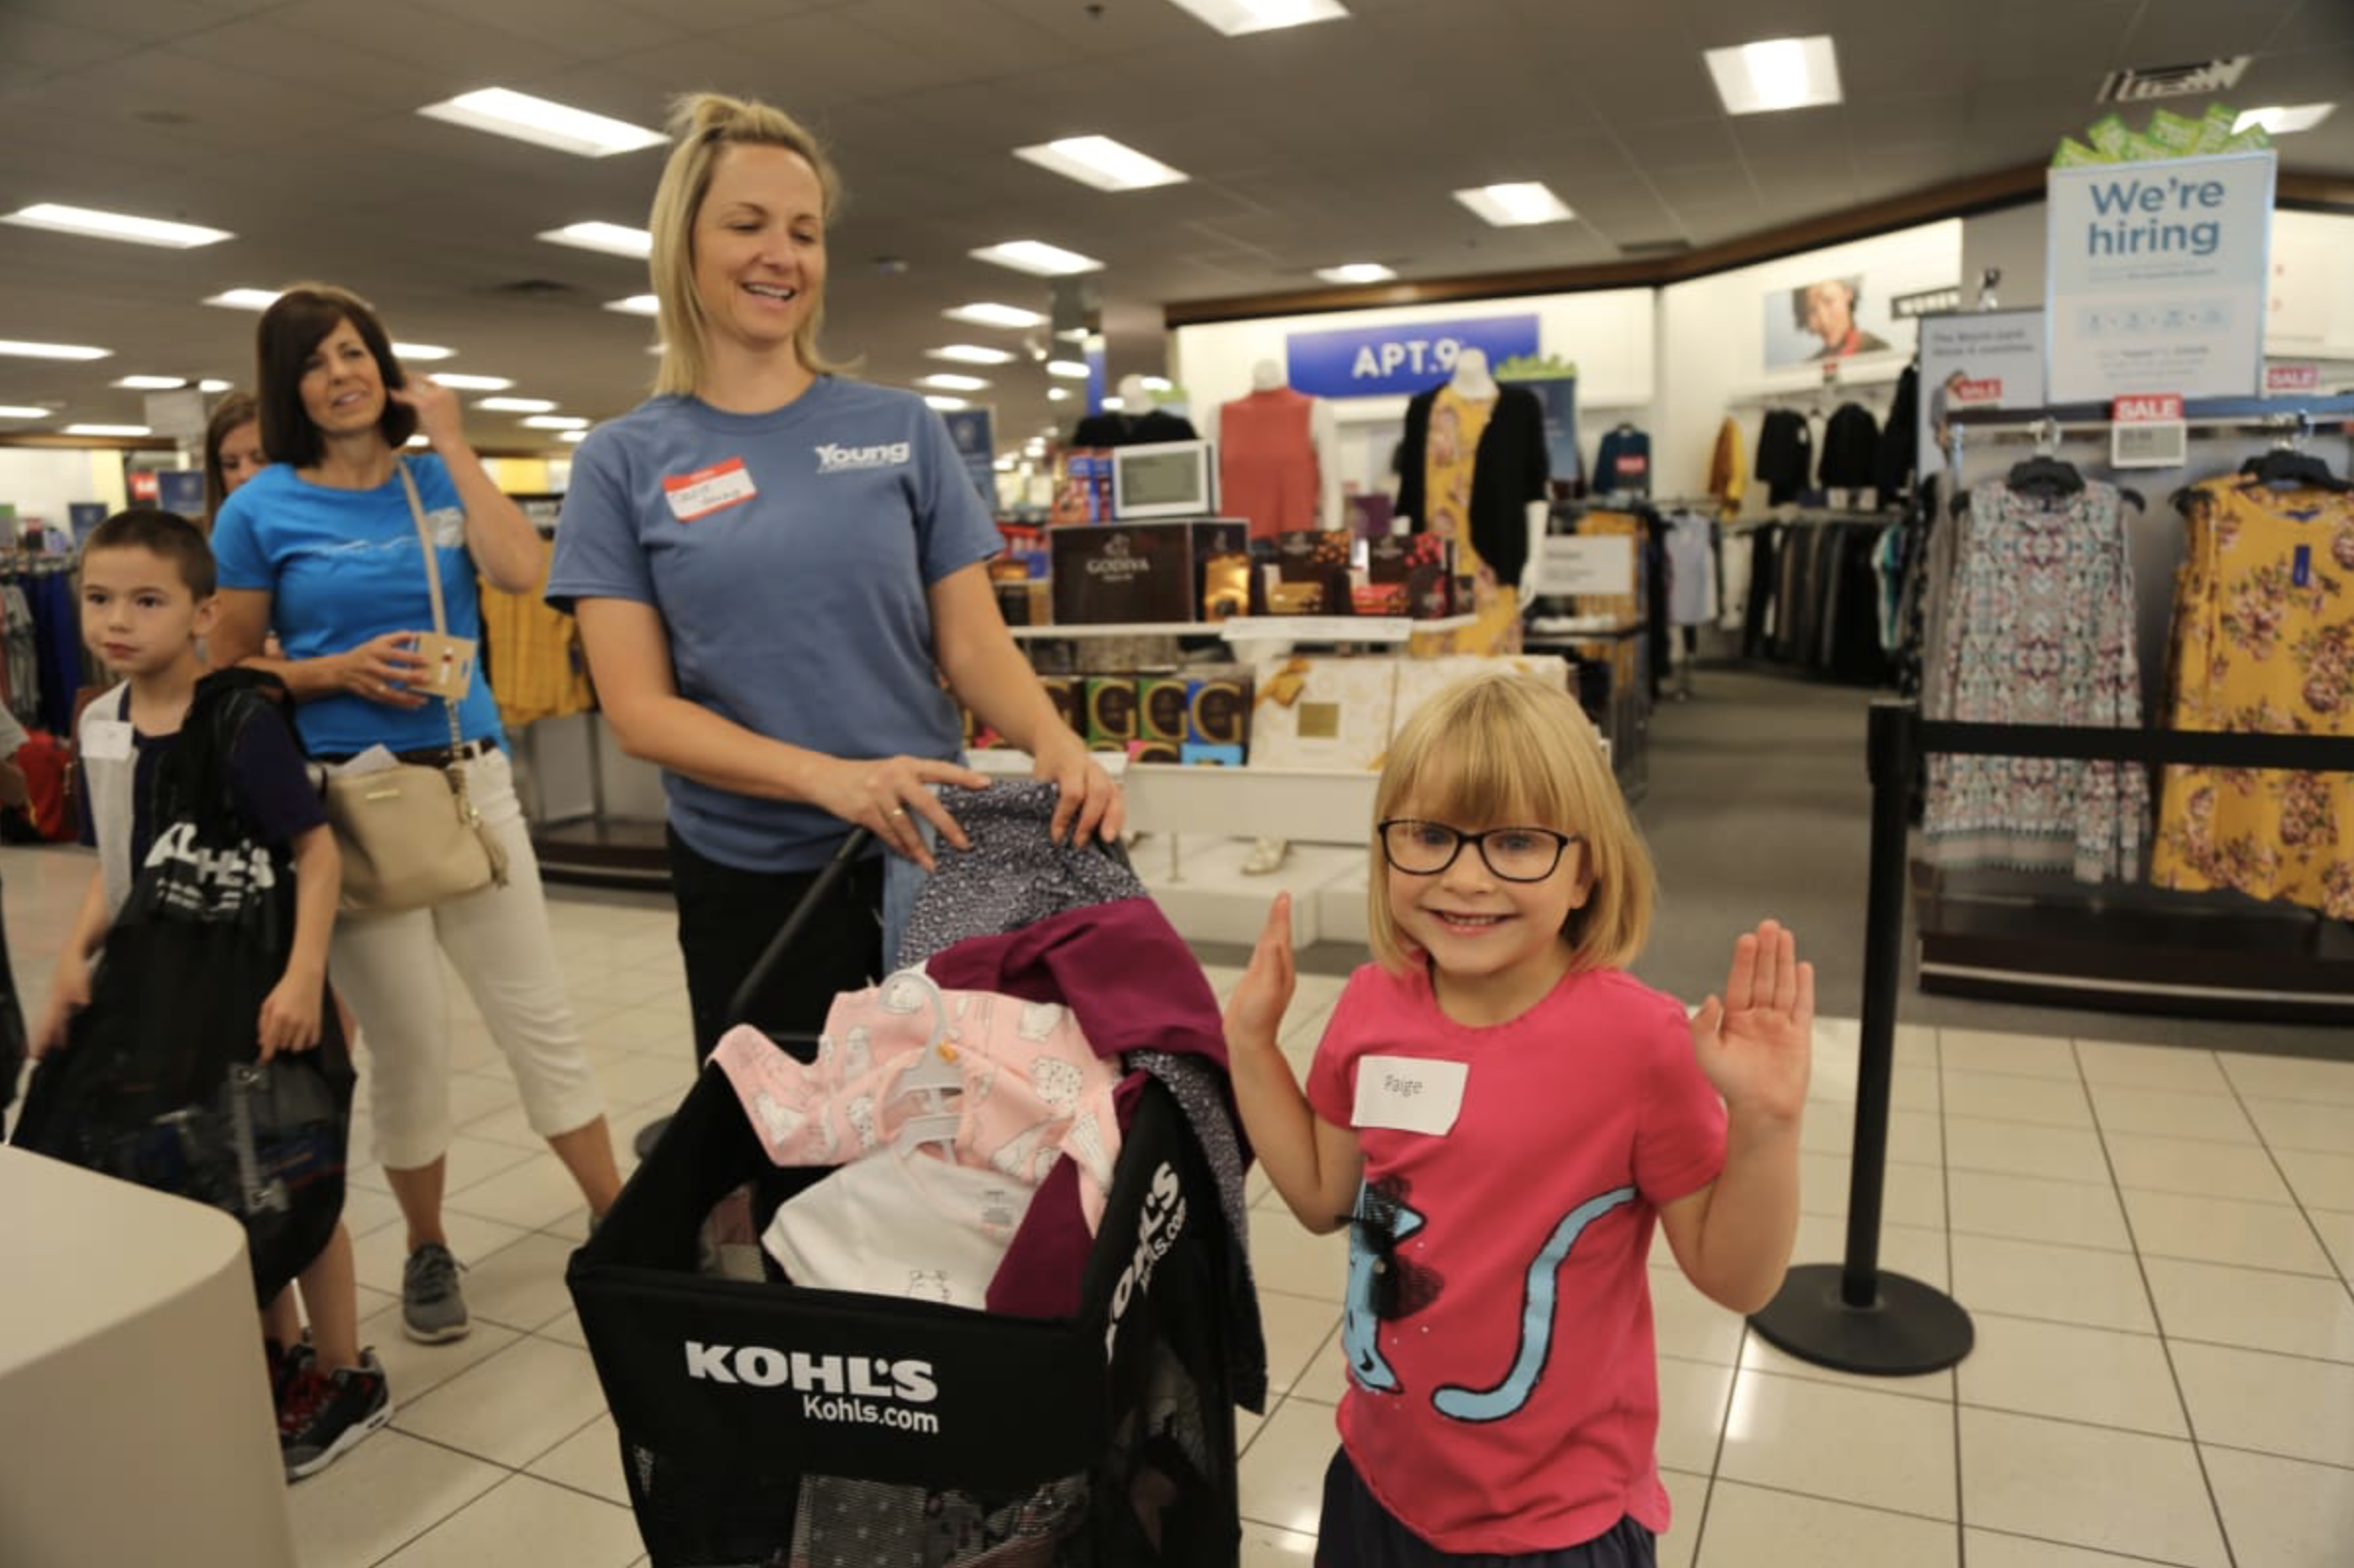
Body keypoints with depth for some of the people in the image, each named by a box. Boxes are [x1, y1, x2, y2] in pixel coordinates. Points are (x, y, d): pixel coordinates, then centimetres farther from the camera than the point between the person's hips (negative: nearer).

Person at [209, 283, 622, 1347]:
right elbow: (228, 672, 4)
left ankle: (620, 1225, 17)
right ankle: (428, 1252, 25)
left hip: (471, 774, 2)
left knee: (537, 1012, 6)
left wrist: (453, 441, -7)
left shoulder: (437, 477, 6)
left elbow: (520, 572, -13)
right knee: (406, 1035, 4)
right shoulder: (260, 510, 1)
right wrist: (337, 672, -14)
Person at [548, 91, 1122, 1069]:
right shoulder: (623, 461, -2)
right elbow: (639, 710, -9)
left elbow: (973, 642, -1)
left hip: (930, 850, 1)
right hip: (751, 877, 0)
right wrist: (828, 777, -24)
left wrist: (1055, 745, -22)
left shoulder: (904, 428, 1)